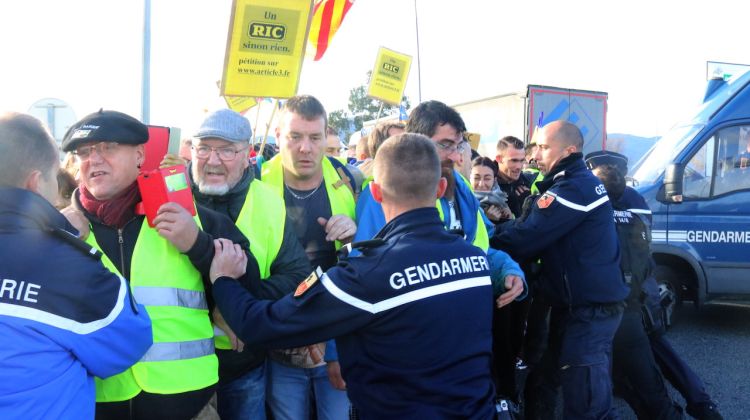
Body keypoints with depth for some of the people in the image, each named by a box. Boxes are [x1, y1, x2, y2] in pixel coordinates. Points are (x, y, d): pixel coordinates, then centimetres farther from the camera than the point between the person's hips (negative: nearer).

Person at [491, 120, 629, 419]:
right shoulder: (581, 182, 14)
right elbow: (541, 231, 15)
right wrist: (505, 223, 2)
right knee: (588, 392, 21)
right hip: (589, 301, 10)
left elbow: (525, 238, -22)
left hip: (589, 307, -10)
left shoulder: (573, 189, -19)